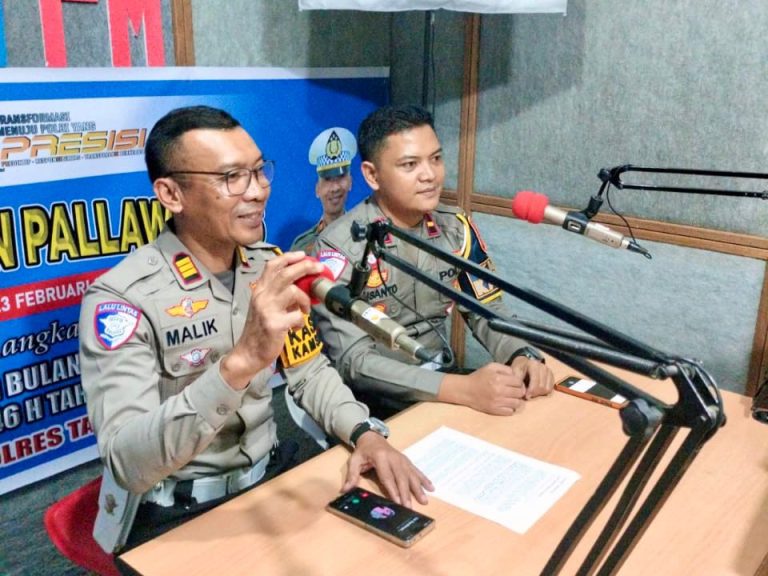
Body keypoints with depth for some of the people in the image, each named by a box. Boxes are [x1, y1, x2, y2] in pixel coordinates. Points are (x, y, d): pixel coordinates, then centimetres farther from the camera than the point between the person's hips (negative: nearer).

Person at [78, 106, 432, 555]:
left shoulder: (271, 268, 1)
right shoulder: (122, 297, -19)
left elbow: (311, 372, 8)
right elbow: (127, 465, -29)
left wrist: (365, 432, -11)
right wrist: (241, 361, -41)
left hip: (267, 477, 6)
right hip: (177, 516, -6)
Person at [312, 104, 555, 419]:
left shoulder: (456, 228, -1)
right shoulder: (340, 247, -17)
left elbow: (486, 310, 5)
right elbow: (353, 361, -23)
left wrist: (522, 355, -17)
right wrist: (462, 389, -32)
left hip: (442, 383, 6)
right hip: (374, 406, -5)